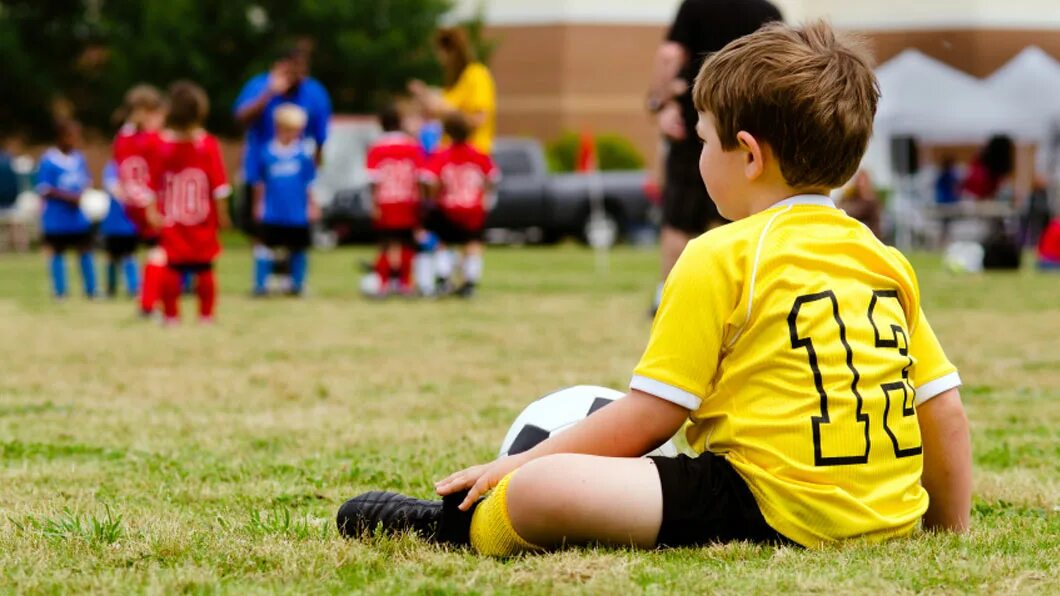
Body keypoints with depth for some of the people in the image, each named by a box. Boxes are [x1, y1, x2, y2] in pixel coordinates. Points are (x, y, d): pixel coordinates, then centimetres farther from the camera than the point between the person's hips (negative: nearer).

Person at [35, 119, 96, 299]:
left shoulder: (78, 159, 4)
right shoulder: (49, 161, -15)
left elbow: (86, 181, 14)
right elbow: (44, 189, -17)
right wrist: (69, 197, -24)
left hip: (79, 216, 5)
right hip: (56, 218, -5)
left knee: (85, 250, 8)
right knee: (57, 252, 6)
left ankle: (91, 290, 17)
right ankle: (59, 292, 15)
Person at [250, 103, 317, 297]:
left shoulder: (304, 154, -4)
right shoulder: (267, 153, -4)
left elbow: (309, 183, 4)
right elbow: (259, 183, 6)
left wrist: (311, 206, 6)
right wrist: (258, 205, 9)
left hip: (297, 214, 0)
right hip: (271, 214, 0)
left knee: (298, 248, 9)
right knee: (266, 246, -1)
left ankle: (297, 284, 21)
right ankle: (260, 284, 6)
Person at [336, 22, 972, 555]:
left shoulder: (723, 258, -6)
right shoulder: (887, 261, 14)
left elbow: (647, 417, -7)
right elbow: (947, 413, 15)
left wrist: (515, 466, 3)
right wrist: (948, 526, 29)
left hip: (776, 507, -9)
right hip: (889, 517, 9)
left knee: (535, 491, -16)